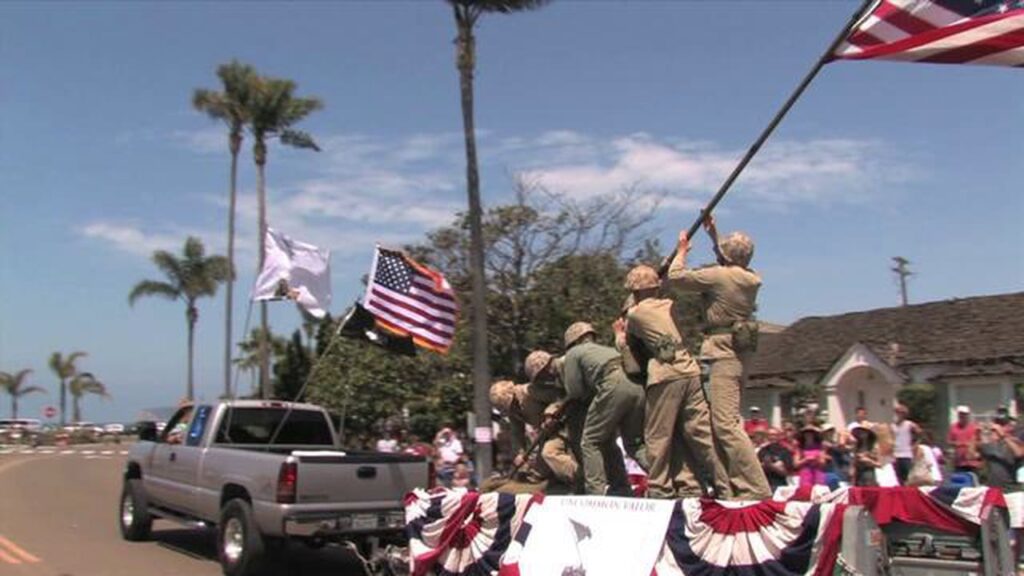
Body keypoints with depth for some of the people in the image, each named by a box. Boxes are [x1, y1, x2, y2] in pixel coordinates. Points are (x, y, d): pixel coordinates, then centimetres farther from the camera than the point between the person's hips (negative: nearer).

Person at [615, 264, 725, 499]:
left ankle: (660, 490, 6)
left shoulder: (634, 314, 4)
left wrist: (619, 335, 30)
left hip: (664, 377, -5)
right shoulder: (670, 306, 16)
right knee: (701, 433, 8)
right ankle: (723, 487, 9)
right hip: (689, 372, 5)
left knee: (658, 436, 4)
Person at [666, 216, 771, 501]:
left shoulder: (718, 276, -12)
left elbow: (676, 276, -3)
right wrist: (713, 232, 38)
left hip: (724, 351, -9)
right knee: (721, 423, 15)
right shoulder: (750, 278, 10)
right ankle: (726, 484, 18)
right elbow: (729, 265, 33)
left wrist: (682, 250, 15)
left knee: (725, 424, -12)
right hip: (743, 351, 9)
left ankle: (756, 489, -16)